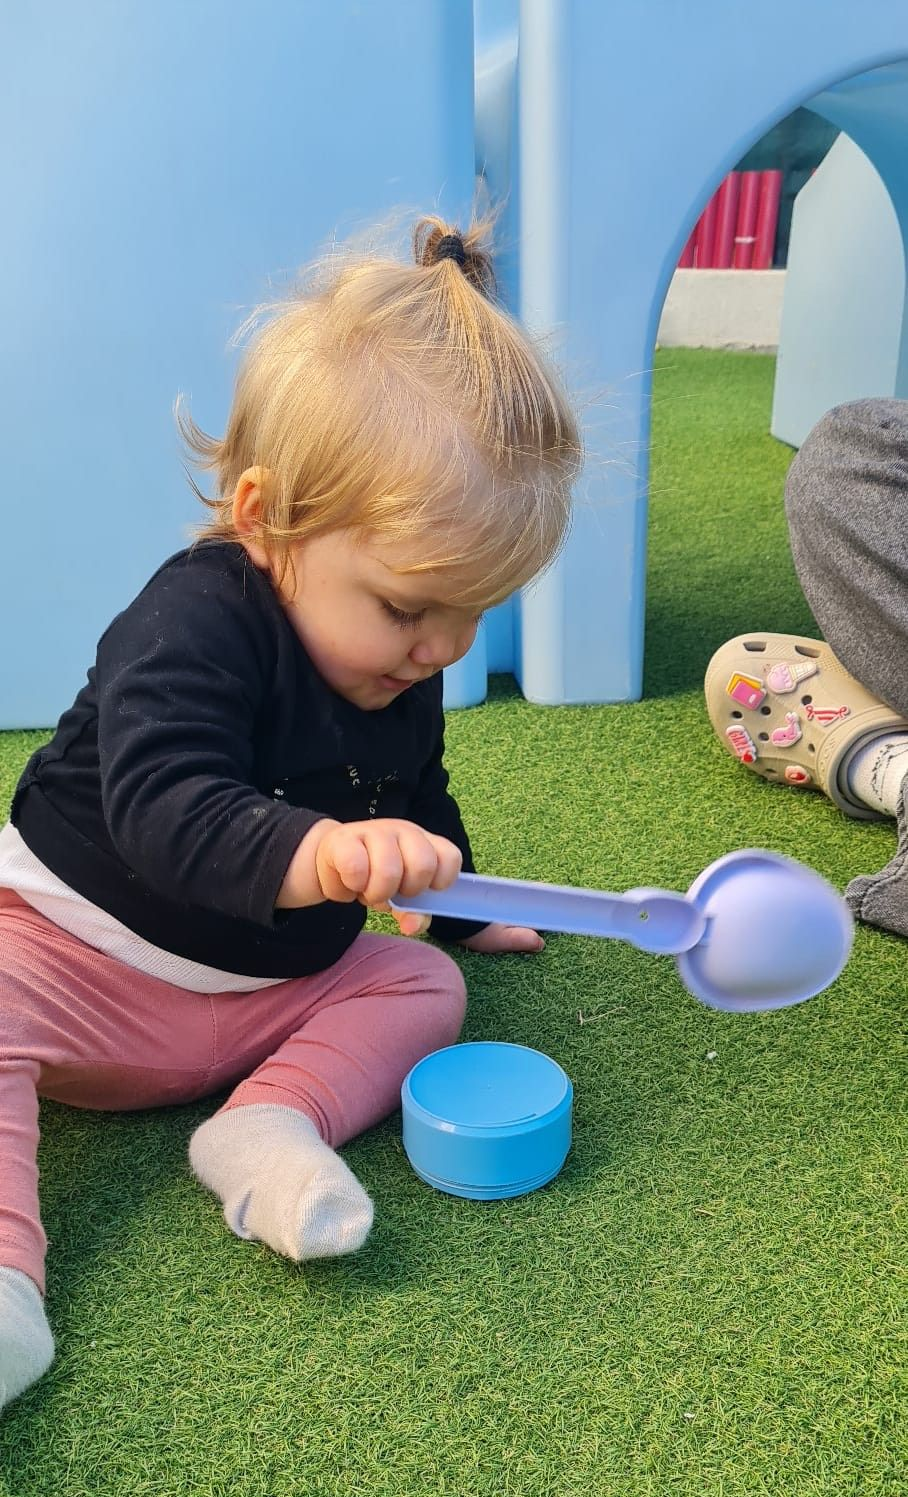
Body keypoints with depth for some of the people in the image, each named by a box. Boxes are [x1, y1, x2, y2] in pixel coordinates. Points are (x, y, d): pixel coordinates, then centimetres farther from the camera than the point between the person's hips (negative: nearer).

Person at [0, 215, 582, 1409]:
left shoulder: (399, 673, -2)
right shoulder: (195, 621, -26)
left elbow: (419, 805, 16)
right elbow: (161, 803, -40)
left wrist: (458, 911, 27)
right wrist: (313, 852, -57)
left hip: (272, 991, 6)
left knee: (423, 985, -4)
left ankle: (270, 1128, -23)